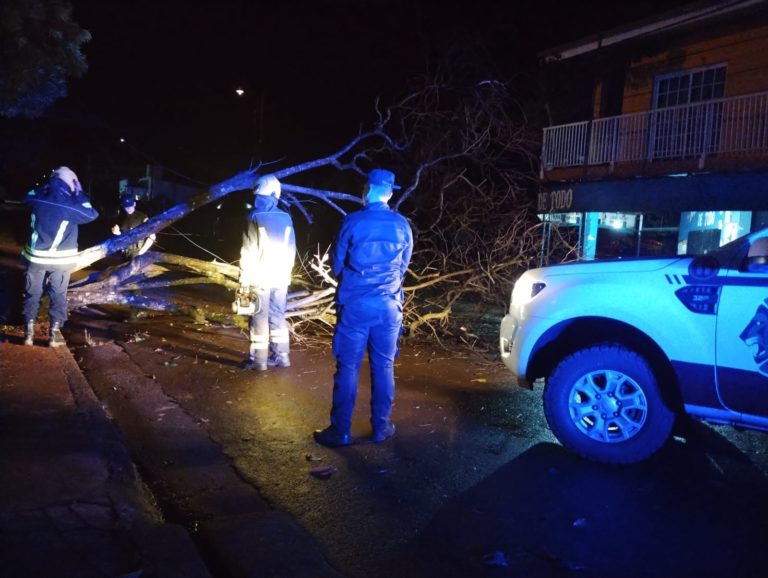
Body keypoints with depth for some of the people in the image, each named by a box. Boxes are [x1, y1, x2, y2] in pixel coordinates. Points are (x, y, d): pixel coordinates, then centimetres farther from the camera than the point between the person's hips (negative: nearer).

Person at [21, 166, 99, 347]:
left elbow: (28, 196, 20)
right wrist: (79, 193, -1)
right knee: (58, 296, 8)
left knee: (32, 294, 13)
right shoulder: (70, 205, -16)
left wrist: (47, 185, 18)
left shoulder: (38, 198, -4)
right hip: (60, 259, -3)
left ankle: (28, 332, 18)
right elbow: (91, 214, -3)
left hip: (36, 256, 3)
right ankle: (54, 334, 11)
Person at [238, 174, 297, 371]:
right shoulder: (286, 218, 5)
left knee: (259, 319, 1)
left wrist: (244, 280, -8)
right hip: (280, 277, 4)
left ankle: (258, 360, 6)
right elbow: (291, 250, 10)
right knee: (278, 317, 12)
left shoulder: (255, 218, -9)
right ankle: (281, 356, 15)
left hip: (260, 278, -4)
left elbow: (248, 252, -11)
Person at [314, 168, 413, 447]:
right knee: (383, 366, 11)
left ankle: (340, 431, 9)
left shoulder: (352, 222, -8)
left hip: (355, 305, -3)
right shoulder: (402, 225, 2)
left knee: (348, 367, 3)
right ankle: (381, 427, 19)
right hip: (389, 306, 3)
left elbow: (337, 263, 3)